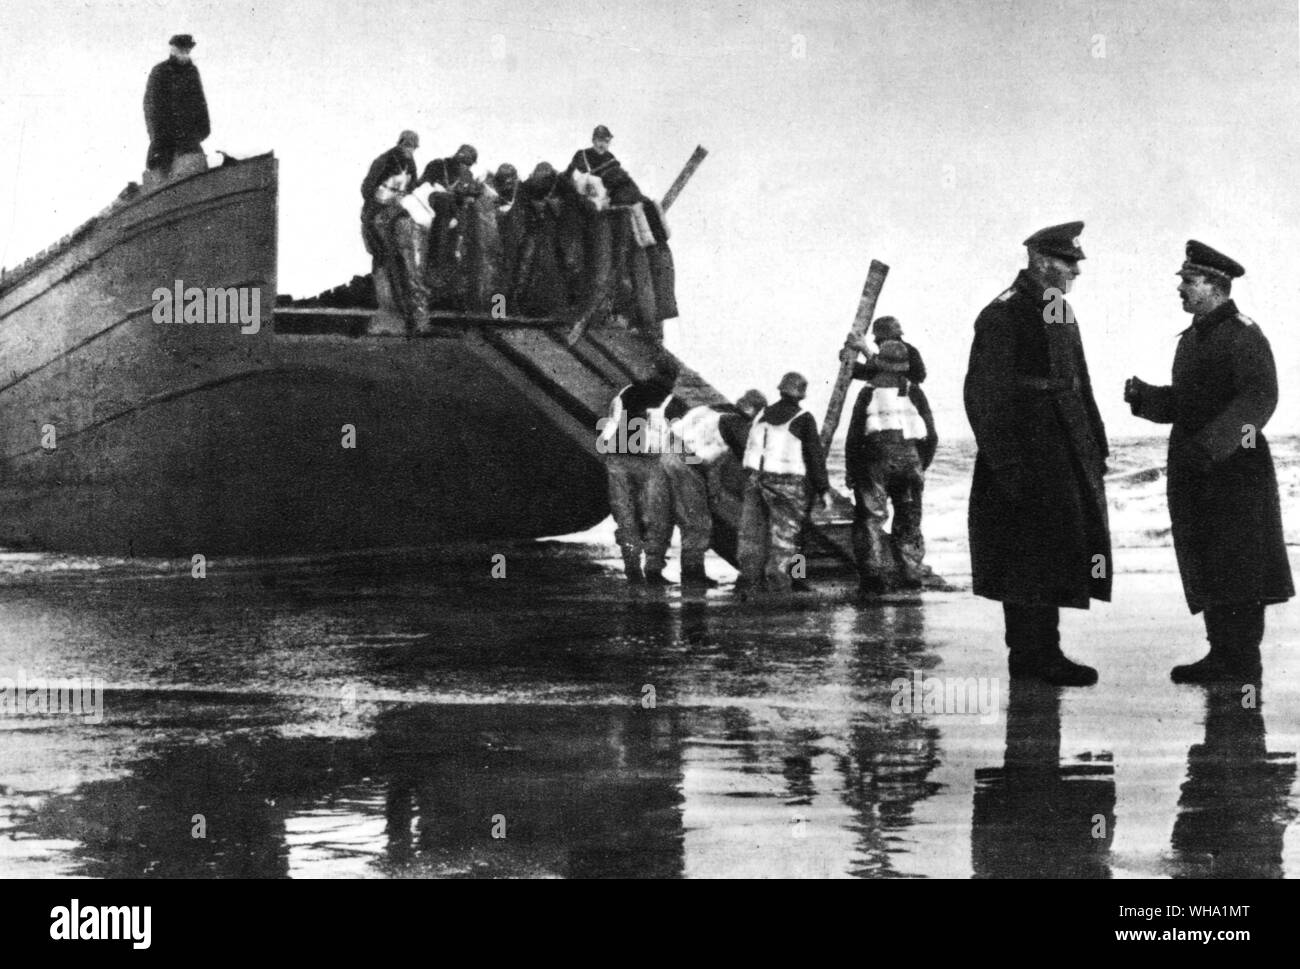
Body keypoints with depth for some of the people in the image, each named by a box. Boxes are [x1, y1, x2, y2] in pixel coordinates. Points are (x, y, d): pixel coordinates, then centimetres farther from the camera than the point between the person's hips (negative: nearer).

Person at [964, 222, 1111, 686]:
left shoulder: (1060, 312, 15)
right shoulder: (1002, 316, -13)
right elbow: (983, 396, -16)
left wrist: (1096, 447, 15)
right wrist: (1007, 464, -19)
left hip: (1067, 452, 9)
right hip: (1026, 458, -9)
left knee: (1058, 553, 11)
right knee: (1031, 554, -6)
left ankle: (1033, 652, 19)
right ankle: (1035, 653, 0)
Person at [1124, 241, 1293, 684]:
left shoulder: (1243, 335, -11)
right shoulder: (1192, 338, 16)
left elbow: (1260, 398, -22)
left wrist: (1211, 443, -30)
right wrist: (1143, 397, 3)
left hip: (1235, 469, -8)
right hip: (1193, 472, 9)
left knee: (1237, 568, -4)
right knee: (1207, 569, 11)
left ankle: (1244, 663, 2)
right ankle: (1221, 655, 18)